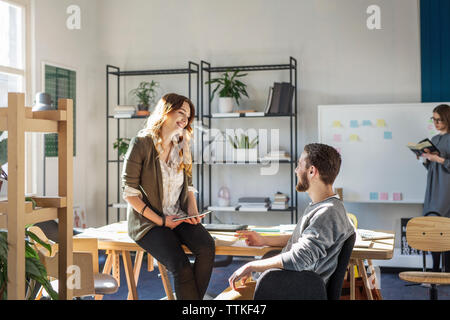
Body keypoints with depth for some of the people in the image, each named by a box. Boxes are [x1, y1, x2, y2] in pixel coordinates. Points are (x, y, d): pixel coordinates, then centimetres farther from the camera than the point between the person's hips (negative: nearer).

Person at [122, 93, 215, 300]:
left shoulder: (182, 147, 12)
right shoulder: (141, 143, -8)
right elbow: (129, 192, -9)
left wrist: (192, 208, -2)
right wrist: (160, 220, -14)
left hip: (178, 217, 5)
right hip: (147, 221, -5)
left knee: (207, 247, -25)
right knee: (181, 267, -28)